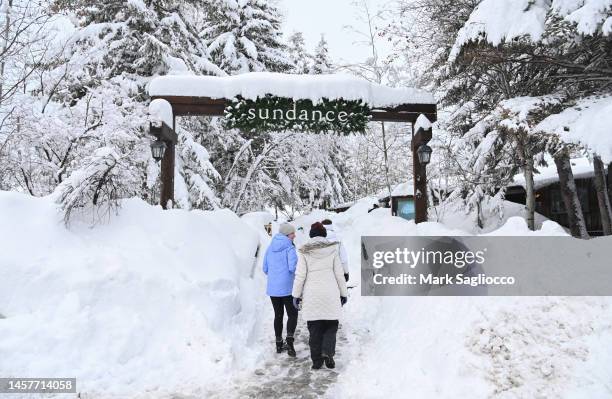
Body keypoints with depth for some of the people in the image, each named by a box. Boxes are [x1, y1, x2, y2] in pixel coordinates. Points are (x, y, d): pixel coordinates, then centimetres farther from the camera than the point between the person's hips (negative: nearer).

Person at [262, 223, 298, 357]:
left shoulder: (270, 248, 7)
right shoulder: (289, 248, -12)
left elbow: (265, 268, 10)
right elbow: (293, 267, -21)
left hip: (273, 289, 6)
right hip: (287, 288, -6)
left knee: (278, 315, 16)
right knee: (292, 314, 5)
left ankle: (279, 344, 23)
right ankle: (290, 338, -16)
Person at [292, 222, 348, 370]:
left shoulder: (304, 252, -1)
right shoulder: (332, 249, 0)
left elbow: (300, 275, -3)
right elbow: (339, 274, 2)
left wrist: (296, 294, 5)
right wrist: (343, 293, 10)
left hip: (311, 296, 0)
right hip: (330, 295, 0)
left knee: (314, 328, 9)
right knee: (331, 325, 12)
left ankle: (317, 360, 10)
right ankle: (328, 352, -7)